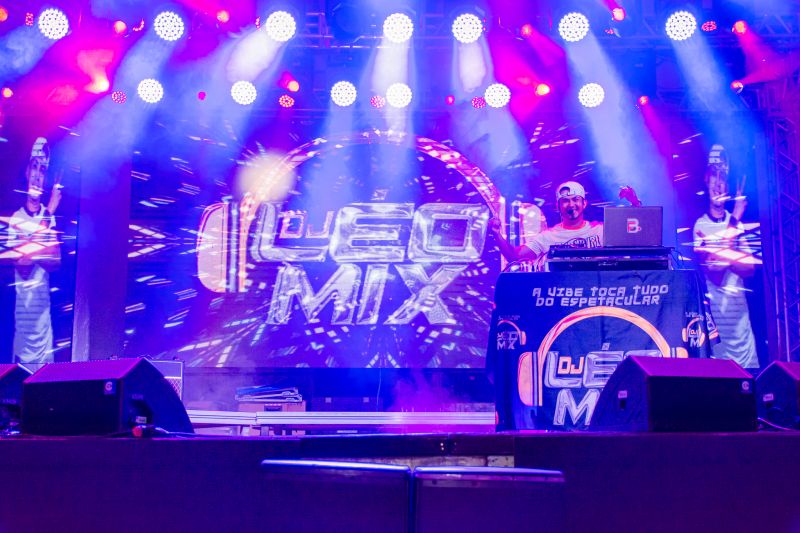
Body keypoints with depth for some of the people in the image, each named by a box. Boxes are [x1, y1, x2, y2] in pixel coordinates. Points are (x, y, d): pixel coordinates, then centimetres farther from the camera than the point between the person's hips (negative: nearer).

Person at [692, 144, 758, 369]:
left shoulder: (737, 222, 8)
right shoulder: (700, 225, -4)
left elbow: (750, 269, 3)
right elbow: (714, 273, -15)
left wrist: (721, 257, -17)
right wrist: (733, 224, -17)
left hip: (738, 306, 4)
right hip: (713, 306, -3)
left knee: (747, 365, 3)